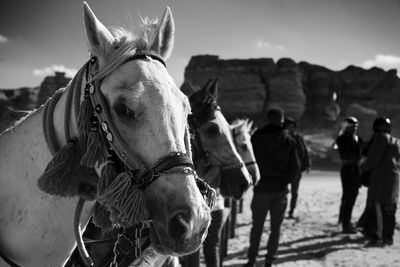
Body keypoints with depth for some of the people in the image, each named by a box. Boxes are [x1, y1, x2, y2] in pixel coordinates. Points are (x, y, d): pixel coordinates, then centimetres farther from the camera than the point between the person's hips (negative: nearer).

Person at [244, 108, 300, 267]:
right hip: (280, 190, 1)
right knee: (276, 226, 9)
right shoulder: (289, 141, -3)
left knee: (257, 226, 9)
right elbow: (295, 167, -1)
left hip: (262, 188, 0)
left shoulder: (256, 138, -4)